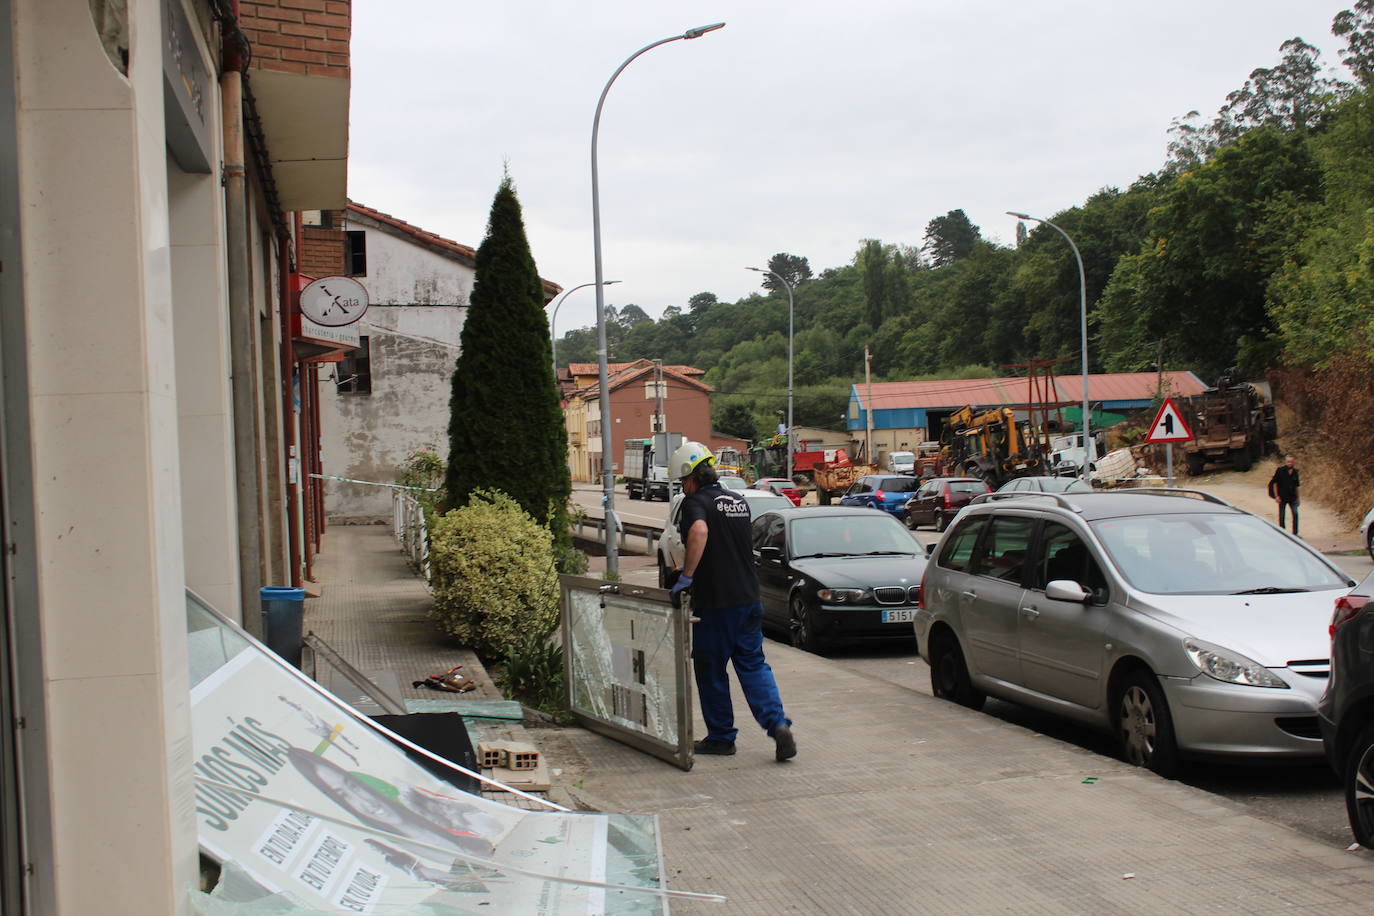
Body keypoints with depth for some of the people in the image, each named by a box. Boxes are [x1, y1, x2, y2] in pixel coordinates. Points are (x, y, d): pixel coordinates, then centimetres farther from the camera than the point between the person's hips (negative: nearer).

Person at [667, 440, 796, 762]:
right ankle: (777, 724, -7)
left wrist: (686, 576, -28)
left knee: (711, 670, 8)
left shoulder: (696, 502, -10)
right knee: (753, 665, 11)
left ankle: (721, 737, 15)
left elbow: (699, 531, -33)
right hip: (748, 598, 6)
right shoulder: (739, 501, 13)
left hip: (713, 602, -6)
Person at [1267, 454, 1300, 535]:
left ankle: (1295, 533, 1)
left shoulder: (1295, 471, 7)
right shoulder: (1280, 470, -7)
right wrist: (1276, 496, -11)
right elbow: (1274, 483, -6)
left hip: (1292, 497, 3)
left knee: (1295, 514, -7)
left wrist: (1297, 497, 11)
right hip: (1282, 497, -3)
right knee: (1281, 516, 4)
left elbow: (1296, 486, 17)